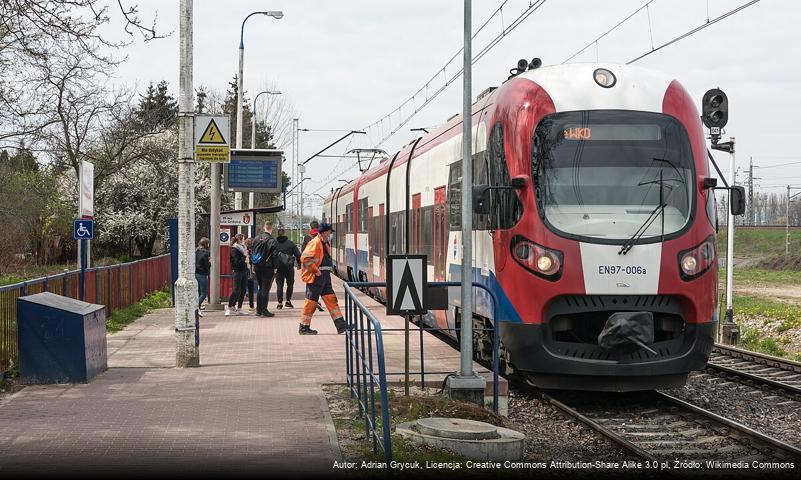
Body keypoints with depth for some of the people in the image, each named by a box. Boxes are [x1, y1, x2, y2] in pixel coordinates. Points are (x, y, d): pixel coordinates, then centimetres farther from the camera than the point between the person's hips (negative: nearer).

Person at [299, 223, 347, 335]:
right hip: (315, 277, -10)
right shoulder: (315, 243, -14)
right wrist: (316, 270, -20)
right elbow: (305, 258, -23)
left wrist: (327, 271, 17)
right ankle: (303, 327, 4)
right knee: (311, 301, -4)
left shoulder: (325, 244, 17)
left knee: (331, 299, 7)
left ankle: (341, 325, 7)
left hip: (325, 277, 10)